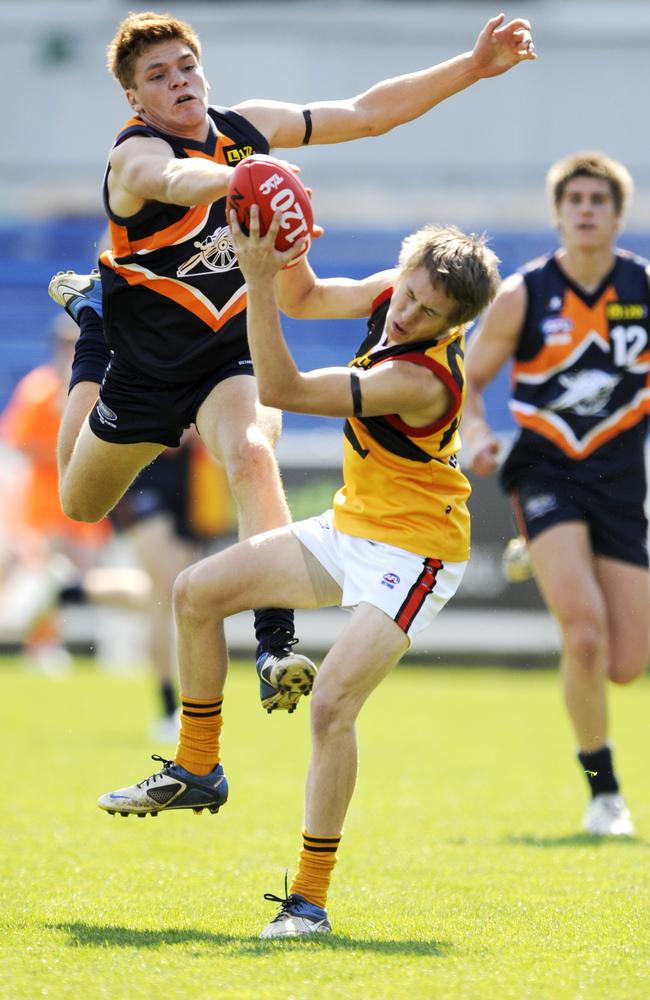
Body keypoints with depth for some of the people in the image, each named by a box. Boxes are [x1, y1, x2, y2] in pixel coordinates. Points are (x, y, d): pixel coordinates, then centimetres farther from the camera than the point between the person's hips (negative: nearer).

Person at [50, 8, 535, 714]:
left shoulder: (246, 126, -4)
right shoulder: (135, 155, -22)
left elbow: (367, 113, 4)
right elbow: (178, 180, -48)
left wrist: (473, 67, -4)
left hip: (232, 357, 1)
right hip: (144, 364, -1)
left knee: (251, 455, -32)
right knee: (79, 505, 21)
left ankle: (276, 644, -40)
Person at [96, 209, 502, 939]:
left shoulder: (423, 379, -32)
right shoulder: (390, 292, -9)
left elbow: (281, 390, -33)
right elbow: (305, 298, 11)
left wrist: (258, 282, -37)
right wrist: (285, 248, -9)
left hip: (412, 556, -9)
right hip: (350, 528, 9)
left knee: (332, 701, -24)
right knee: (197, 592, 8)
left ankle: (309, 899, -16)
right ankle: (196, 771, 24)